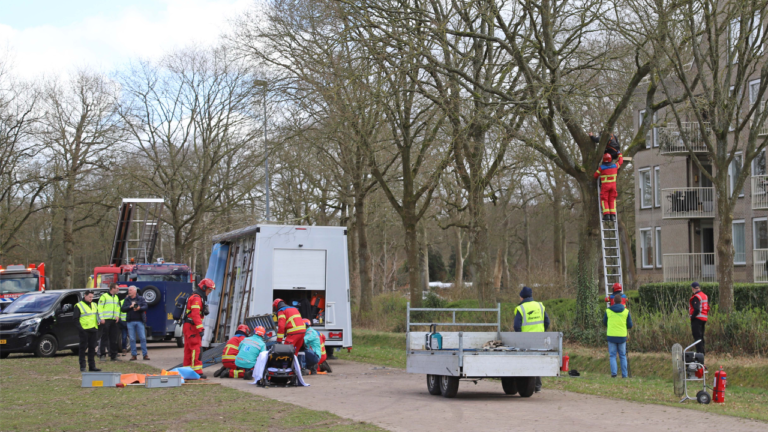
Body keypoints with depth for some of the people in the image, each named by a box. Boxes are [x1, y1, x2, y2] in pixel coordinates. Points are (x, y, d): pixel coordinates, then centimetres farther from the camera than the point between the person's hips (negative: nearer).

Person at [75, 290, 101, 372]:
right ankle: (82, 366, 0)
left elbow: (97, 316, 23)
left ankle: (92, 366, 13)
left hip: (93, 330, 6)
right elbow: (76, 319, -6)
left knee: (92, 348, 8)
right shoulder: (79, 306, -3)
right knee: (83, 348, -4)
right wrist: (80, 328, -15)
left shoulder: (94, 305, 17)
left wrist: (97, 328, 10)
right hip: (84, 331, -6)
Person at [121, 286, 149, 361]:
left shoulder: (141, 299, 7)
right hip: (130, 321, 1)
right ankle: (133, 355, 7)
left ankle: (145, 354, 1)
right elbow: (122, 309, 2)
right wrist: (130, 306, -10)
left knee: (143, 338, -4)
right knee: (132, 339, 1)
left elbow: (145, 307, -4)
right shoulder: (127, 300, 11)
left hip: (139, 321, -1)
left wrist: (139, 308, -23)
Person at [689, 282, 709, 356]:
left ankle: (699, 352, -12)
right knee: (701, 336, 16)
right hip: (704, 318, 9)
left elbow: (696, 309, -24)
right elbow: (708, 308, 16)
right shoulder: (705, 296, 14)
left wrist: (692, 317, -14)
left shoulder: (695, 297, -15)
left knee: (697, 336, -8)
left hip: (697, 319, -9)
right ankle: (702, 352, 20)